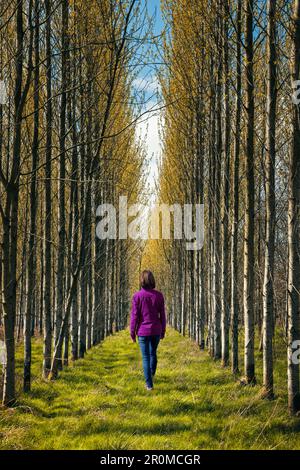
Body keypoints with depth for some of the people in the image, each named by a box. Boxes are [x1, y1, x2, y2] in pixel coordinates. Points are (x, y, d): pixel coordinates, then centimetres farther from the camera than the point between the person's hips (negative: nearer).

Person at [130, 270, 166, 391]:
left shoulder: (137, 296, -11)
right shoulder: (159, 295, -4)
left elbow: (134, 316, -9)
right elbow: (162, 315, 0)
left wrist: (132, 333, -1)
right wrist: (163, 331, 11)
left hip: (143, 331, -2)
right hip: (156, 330, 2)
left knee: (146, 357, 4)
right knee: (153, 353, 24)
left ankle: (149, 384, 5)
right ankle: (151, 374, 36)